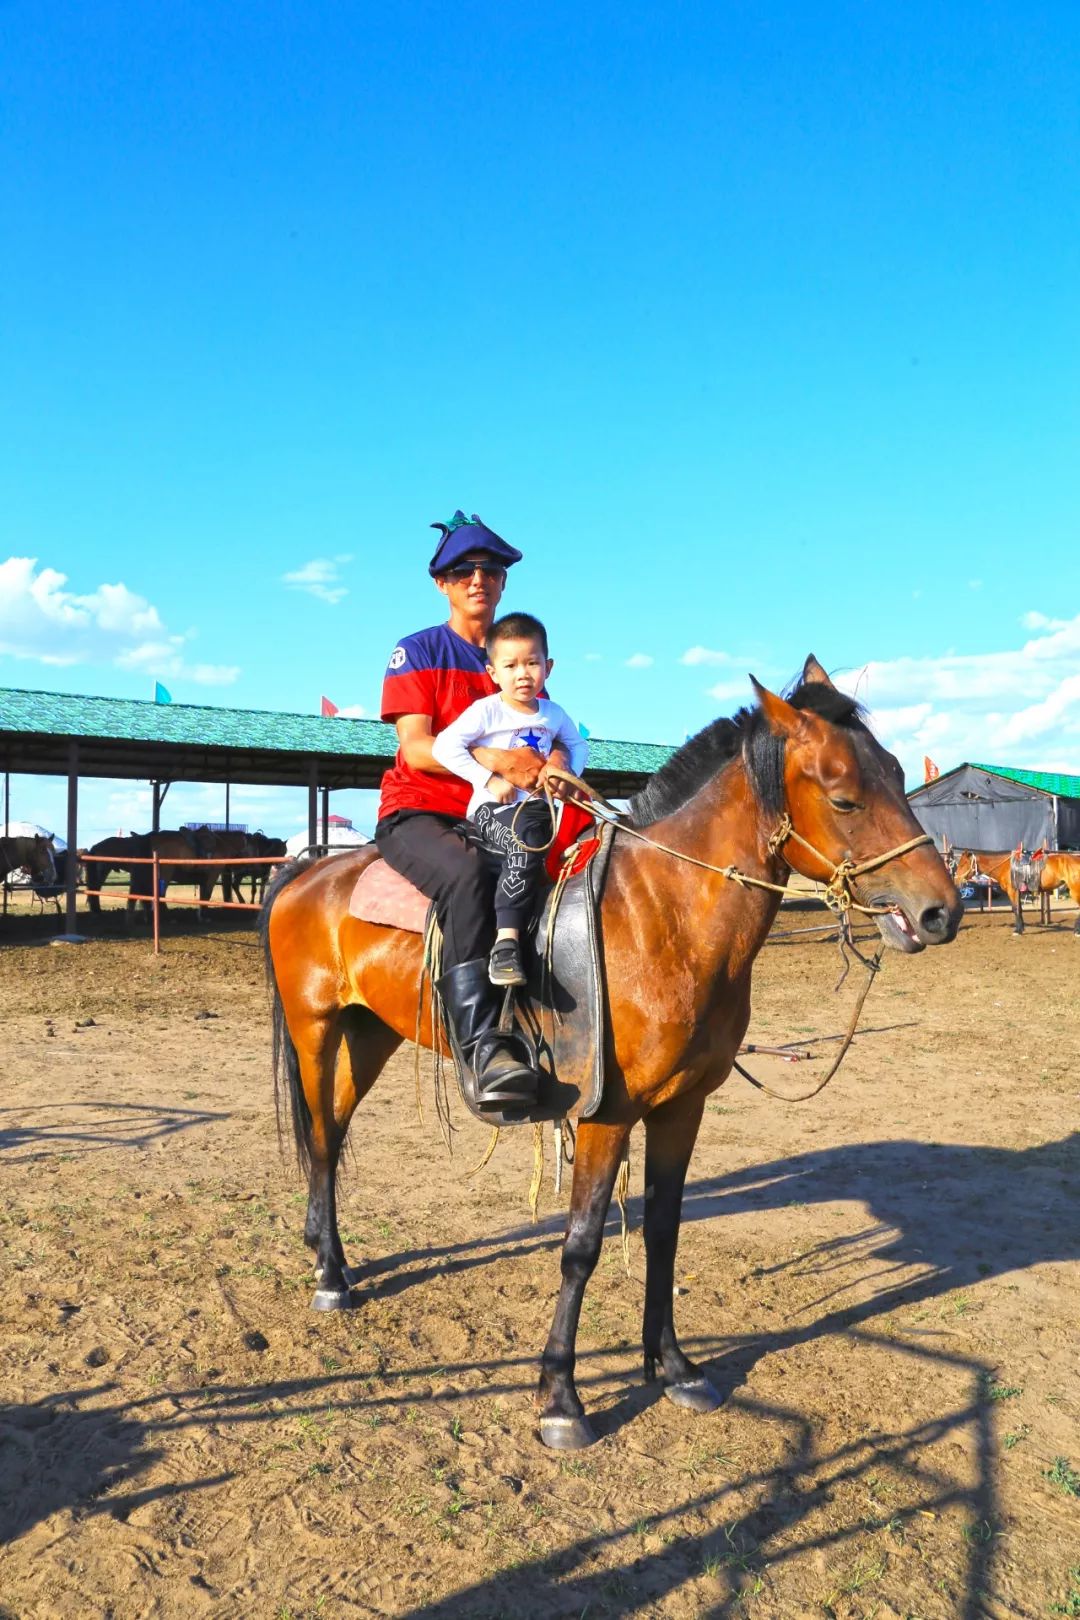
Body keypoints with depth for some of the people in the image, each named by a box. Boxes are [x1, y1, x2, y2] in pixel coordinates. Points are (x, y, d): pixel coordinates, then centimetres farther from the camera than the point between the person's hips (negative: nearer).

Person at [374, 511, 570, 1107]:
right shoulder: (418, 652, 3)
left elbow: (553, 735, 8)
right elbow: (416, 749, -9)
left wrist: (554, 763, -19)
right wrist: (494, 760, -26)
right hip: (417, 813, -5)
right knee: (468, 875, -38)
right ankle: (484, 1047, -42)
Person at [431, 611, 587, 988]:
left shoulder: (553, 714, 14)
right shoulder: (487, 710, -3)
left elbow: (577, 744, 31)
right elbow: (445, 746, -12)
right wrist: (490, 780, -17)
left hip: (535, 808, 8)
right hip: (492, 811, -7)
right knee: (526, 844, -34)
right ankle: (505, 944, -38)